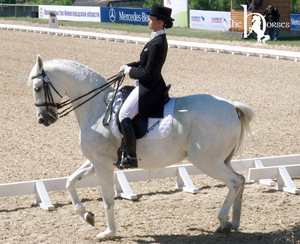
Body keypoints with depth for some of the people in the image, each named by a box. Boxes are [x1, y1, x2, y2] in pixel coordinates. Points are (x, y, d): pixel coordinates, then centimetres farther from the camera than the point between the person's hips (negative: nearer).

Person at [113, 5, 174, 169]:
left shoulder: (158, 44, -24)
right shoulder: (158, 39, 9)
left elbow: (148, 73, -24)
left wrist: (130, 71, -9)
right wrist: (129, 66, 8)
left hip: (149, 89, -11)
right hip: (151, 86, 11)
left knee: (124, 115, -17)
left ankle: (131, 158, -14)